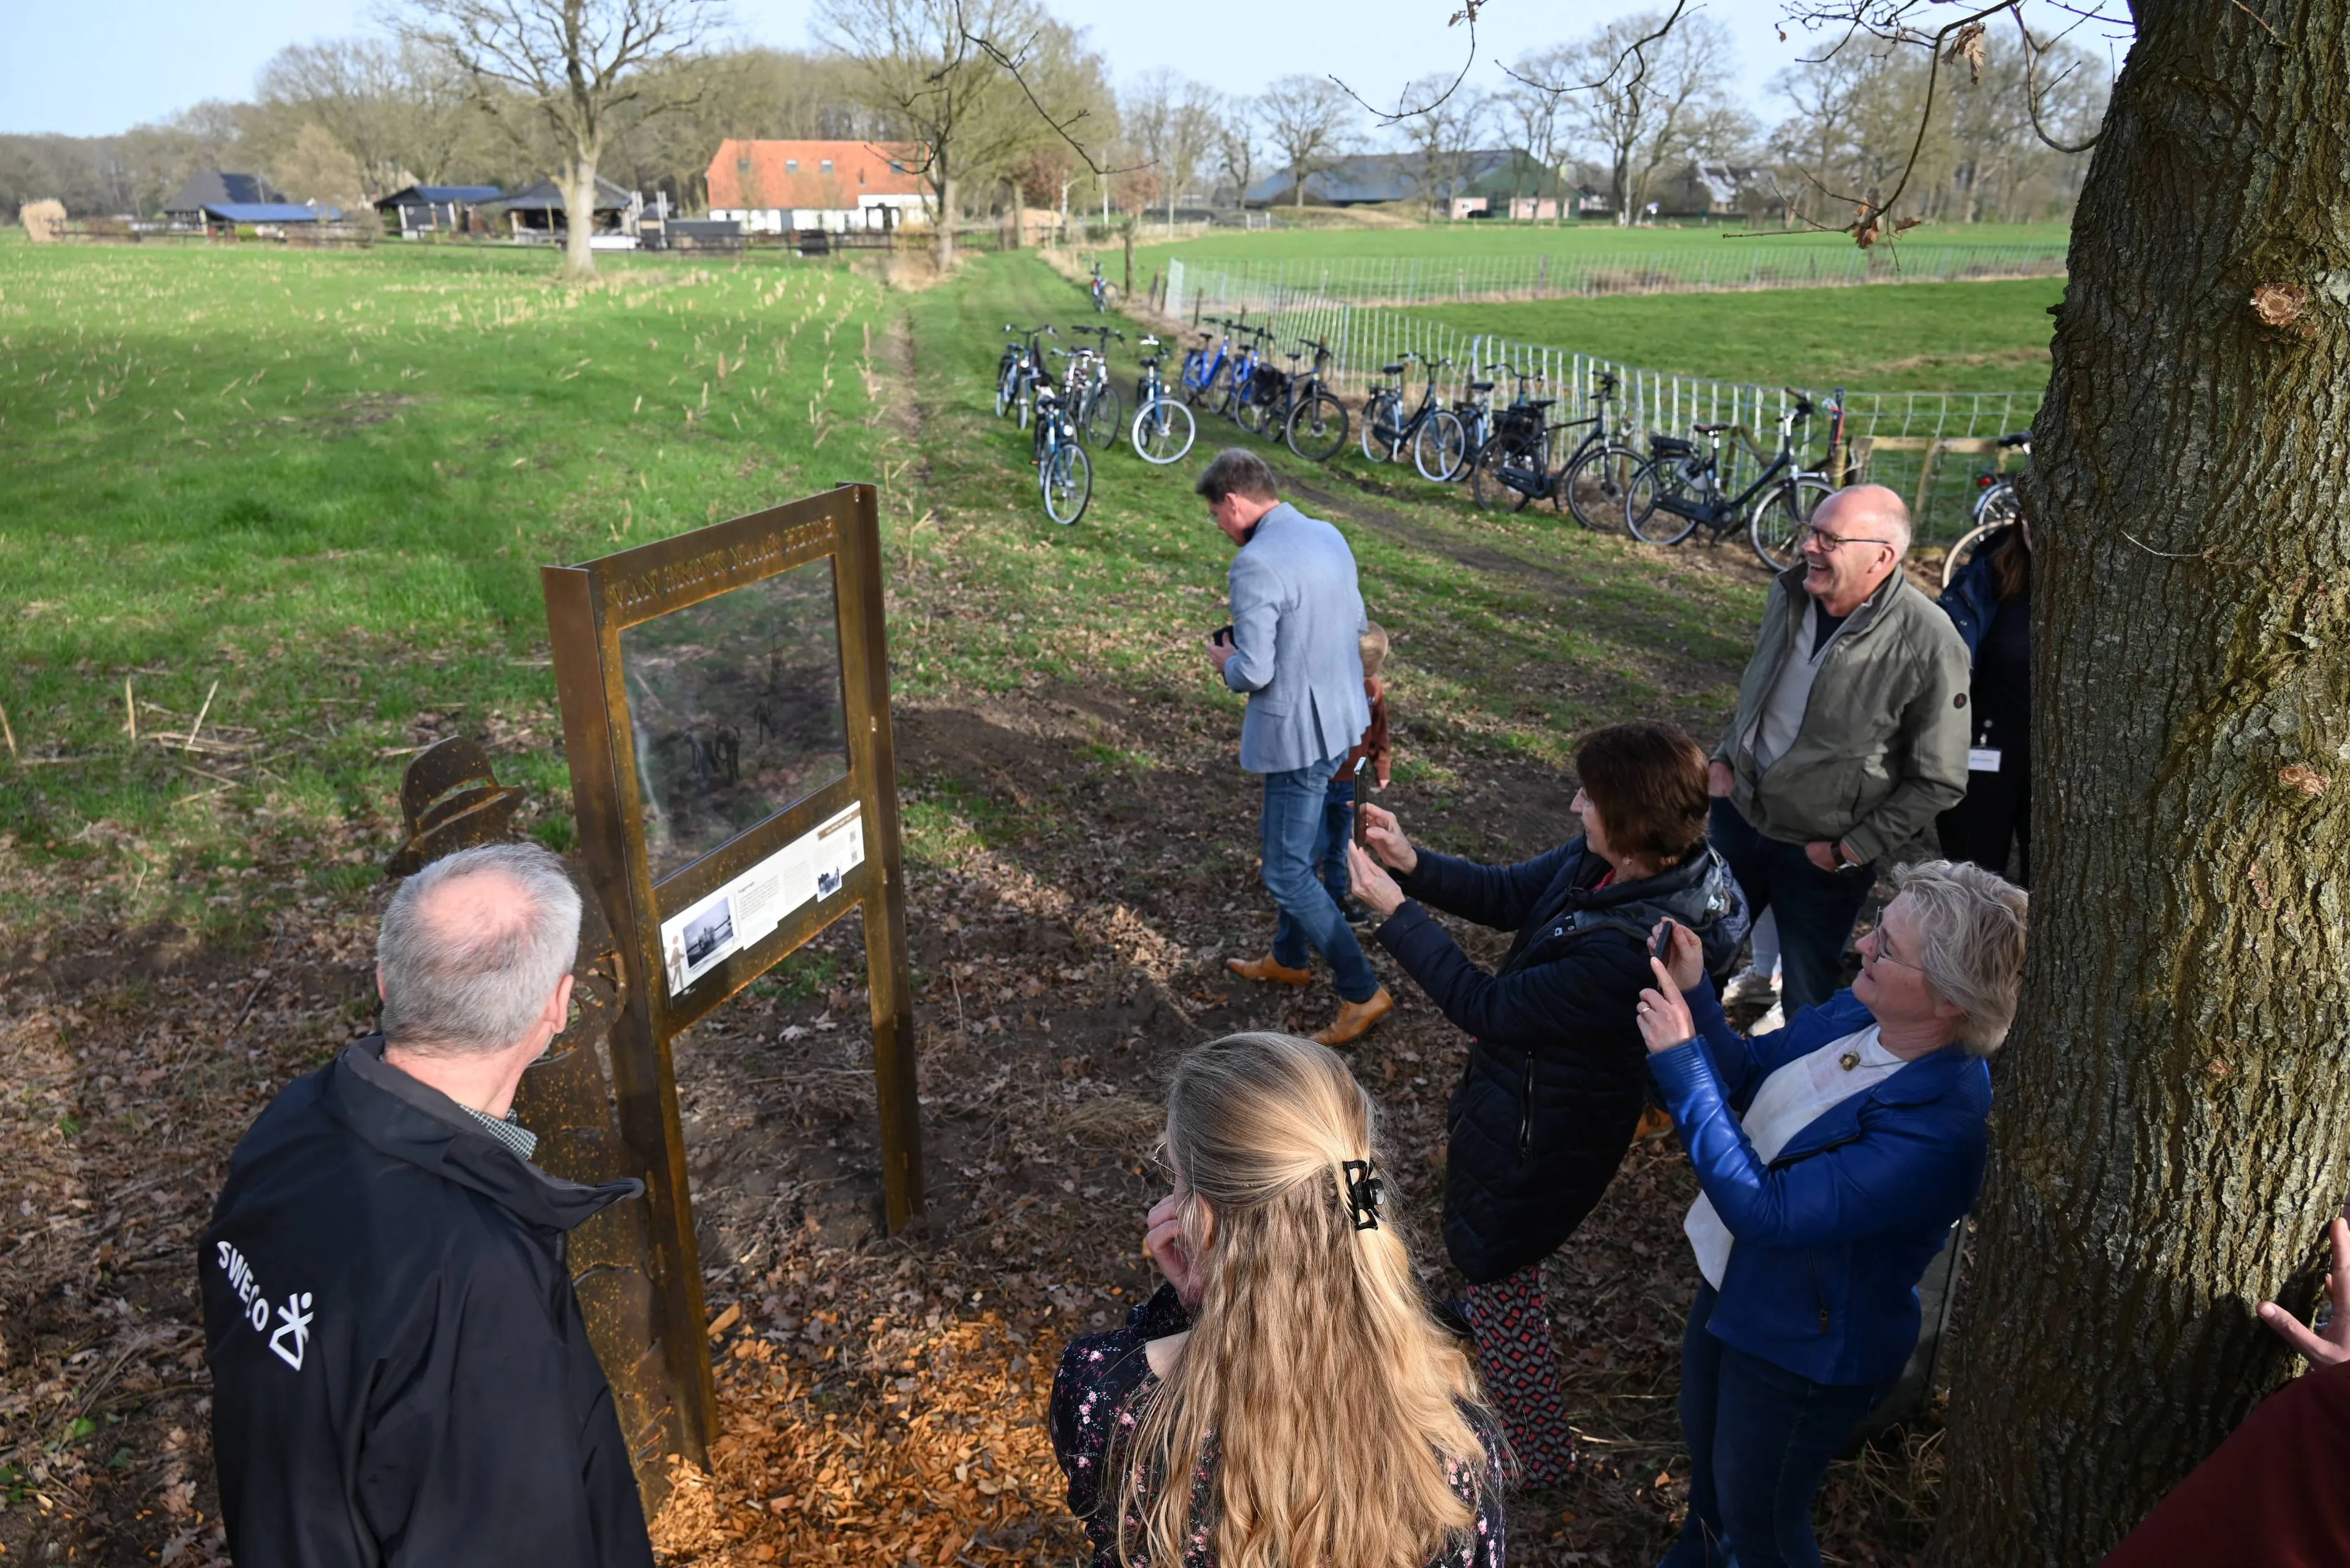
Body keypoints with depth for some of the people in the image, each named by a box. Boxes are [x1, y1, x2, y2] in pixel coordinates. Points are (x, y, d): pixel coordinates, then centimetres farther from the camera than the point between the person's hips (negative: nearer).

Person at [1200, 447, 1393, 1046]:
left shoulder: (1255, 564, -23)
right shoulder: (1328, 536, 5)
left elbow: (1254, 674, -24)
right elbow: (1356, 627, 16)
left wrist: (1225, 660, -3)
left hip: (1298, 733, -9)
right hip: (1344, 718, 9)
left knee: (1288, 874, 2)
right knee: (1303, 850, 25)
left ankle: (1362, 992, 7)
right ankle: (1289, 958, 42)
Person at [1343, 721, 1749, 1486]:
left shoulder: (1628, 950, -41)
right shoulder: (1602, 860, -15)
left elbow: (1484, 1006, -31)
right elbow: (1508, 894, -2)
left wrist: (1395, 911, -26)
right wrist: (1413, 863, -15)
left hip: (1545, 1129, -9)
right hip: (1524, 1089, 9)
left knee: (1498, 1267, 15)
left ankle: (1539, 1452, 39)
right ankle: (1496, 1317, 69)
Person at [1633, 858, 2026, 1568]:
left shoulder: (1938, 1125, -38)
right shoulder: (1852, 1012, -15)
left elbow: (1767, 1212, -37)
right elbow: (1747, 1076, 1)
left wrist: (1680, 1060, -39)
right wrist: (1694, 995, -18)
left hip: (1801, 1345, -8)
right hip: (1732, 1286, 8)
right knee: (1705, 1453, 34)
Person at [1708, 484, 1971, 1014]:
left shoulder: (1930, 645, -24)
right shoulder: (1791, 591, -5)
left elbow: (1939, 782, -16)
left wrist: (1852, 850, -15)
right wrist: (1724, 756, 4)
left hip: (1820, 856, -5)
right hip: (1739, 813, 6)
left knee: (1807, 999, 12)